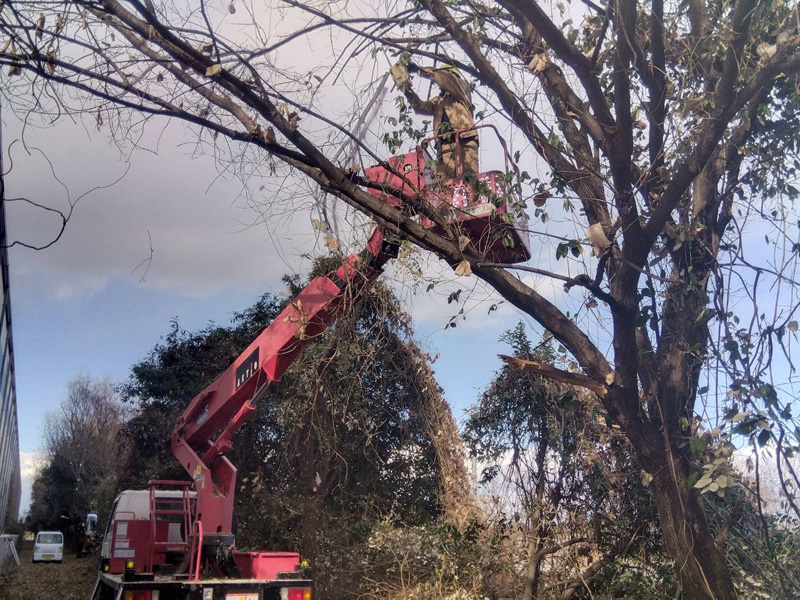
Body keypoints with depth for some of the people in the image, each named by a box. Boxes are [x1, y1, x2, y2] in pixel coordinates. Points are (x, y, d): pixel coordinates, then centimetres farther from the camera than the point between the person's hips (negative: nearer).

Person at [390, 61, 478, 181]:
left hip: (464, 142, -5)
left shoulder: (462, 90, 18)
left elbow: (447, 78, -1)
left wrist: (423, 71, 3)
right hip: (445, 146, 5)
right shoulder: (438, 101, 33)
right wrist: (406, 88, 7)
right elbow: (420, 107, 18)